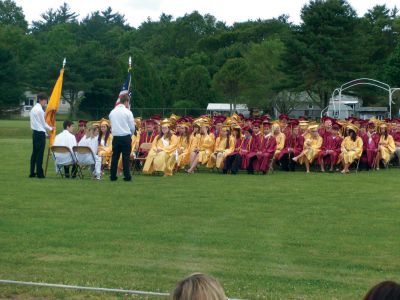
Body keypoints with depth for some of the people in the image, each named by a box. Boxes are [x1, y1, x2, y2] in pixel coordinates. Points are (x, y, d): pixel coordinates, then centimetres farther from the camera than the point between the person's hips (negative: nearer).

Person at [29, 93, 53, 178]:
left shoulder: (33, 109, 16)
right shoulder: (40, 110, -13)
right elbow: (43, 123, -8)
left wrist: (46, 132, 20)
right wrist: (50, 128, 9)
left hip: (35, 132, 9)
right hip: (40, 133, -9)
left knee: (34, 152, 10)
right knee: (40, 153, -6)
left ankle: (32, 173, 11)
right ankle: (39, 173, -5)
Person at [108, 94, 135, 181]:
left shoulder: (112, 112, 6)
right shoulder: (127, 112, -7)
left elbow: (112, 125, 13)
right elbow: (132, 127, -5)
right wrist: (130, 134, 14)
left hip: (116, 137, 4)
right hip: (126, 137, -4)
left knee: (115, 157, 7)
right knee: (126, 157, -1)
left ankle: (113, 176, 7)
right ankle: (127, 176, -2)